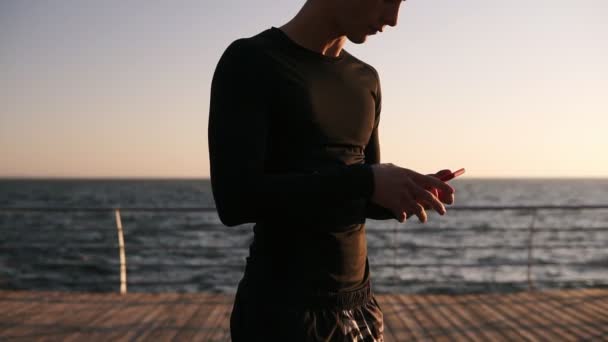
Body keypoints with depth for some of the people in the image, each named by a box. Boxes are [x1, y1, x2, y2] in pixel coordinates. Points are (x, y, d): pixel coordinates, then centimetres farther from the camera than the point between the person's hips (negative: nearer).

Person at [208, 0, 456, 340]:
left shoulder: (365, 81, 11)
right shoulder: (247, 62, -9)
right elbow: (234, 200, -20)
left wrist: (407, 195, -5)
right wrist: (366, 181, -21)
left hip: (359, 305, 6)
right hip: (280, 311, -6)